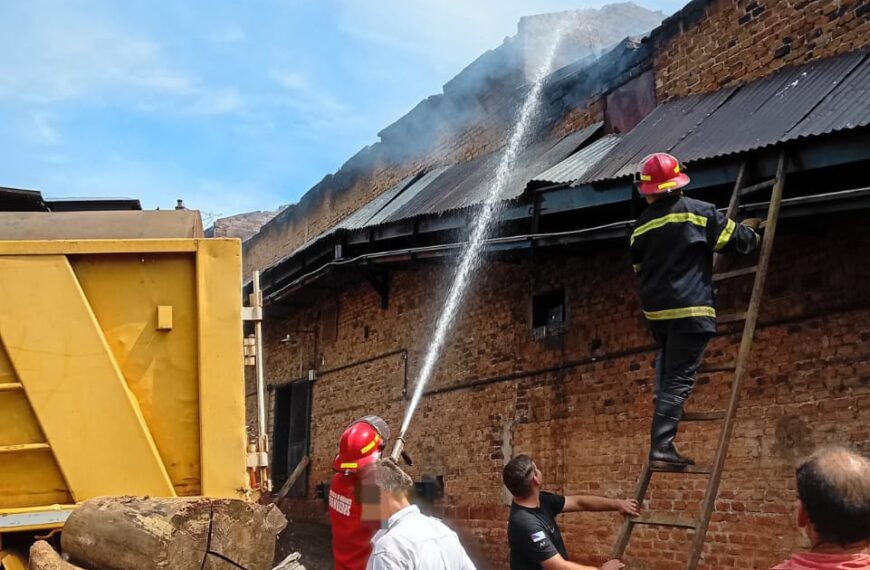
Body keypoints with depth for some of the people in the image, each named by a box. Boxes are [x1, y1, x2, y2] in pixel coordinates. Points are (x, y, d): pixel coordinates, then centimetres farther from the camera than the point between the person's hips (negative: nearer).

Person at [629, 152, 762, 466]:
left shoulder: (642, 225, 7)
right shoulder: (700, 212, -5)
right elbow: (736, 240, 3)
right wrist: (752, 233, 24)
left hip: (654, 309, 5)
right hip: (689, 309, -5)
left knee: (667, 359, 32)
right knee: (680, 377, -5)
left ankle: (662, 399, 14)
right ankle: (661, 443, -9)